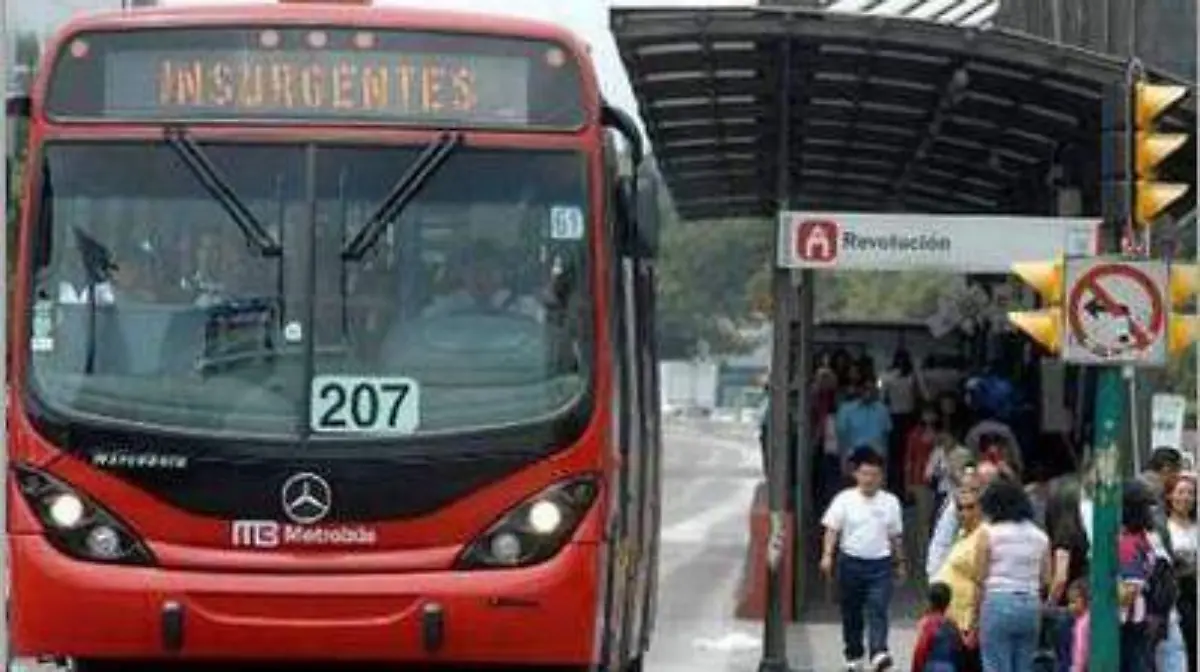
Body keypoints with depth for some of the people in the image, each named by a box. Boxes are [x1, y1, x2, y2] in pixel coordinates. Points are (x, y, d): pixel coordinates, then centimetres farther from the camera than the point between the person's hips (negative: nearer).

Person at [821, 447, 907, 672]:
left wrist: (900, 563, 18)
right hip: (851, 561, 0)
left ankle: (879, 653, -26)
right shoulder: (844, 499, -1)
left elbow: (896, 535, 13)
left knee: (878, 610, -15)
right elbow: (832, 529, -3)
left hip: (880, 563, 0)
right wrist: (827, 555, -16)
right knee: (851, 613, 8)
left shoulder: (890, 502, 5)